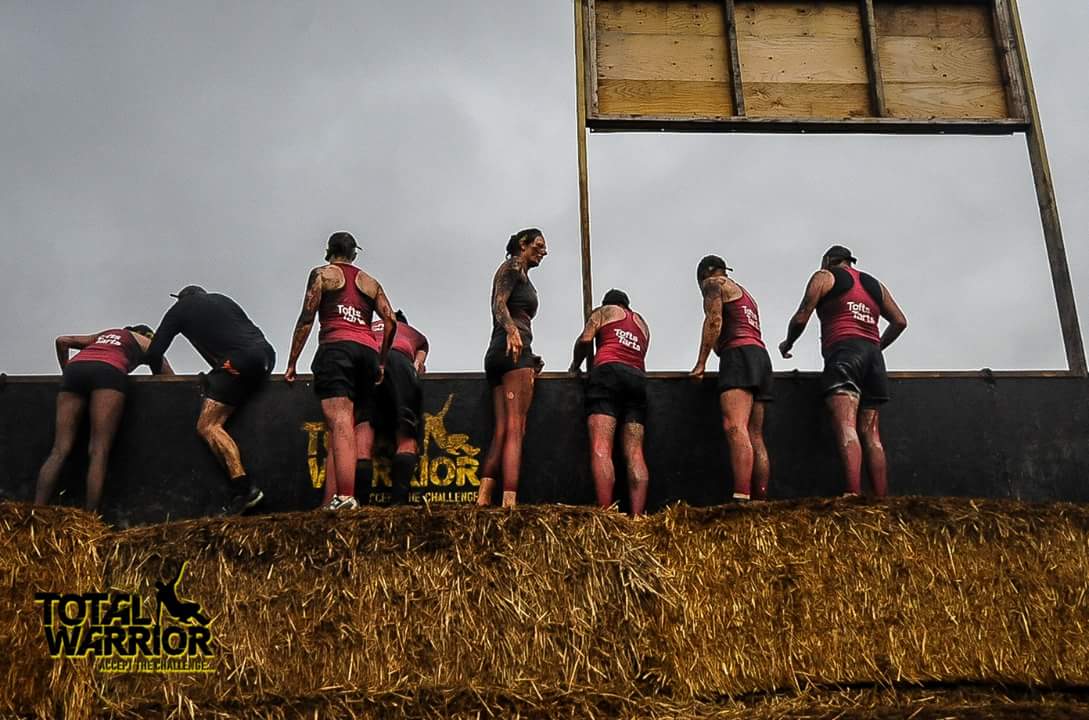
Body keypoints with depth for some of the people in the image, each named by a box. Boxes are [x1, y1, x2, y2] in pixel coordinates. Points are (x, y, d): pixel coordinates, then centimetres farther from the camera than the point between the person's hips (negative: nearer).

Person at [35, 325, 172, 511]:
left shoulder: (103, 335, 41)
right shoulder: (145, 342, 31)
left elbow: (62, 341, 31)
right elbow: (170, 378, 28)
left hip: (75, 368, 4)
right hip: (107, 371, -4)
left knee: (60, 450, -4)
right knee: (99, 452, -10)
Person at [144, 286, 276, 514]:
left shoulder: (180, 309, 16)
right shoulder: (222, 300, 30)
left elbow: (153, 354, 15)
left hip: (240, 361, -7)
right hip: (266, 352, 7)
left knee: (208, 425, -6)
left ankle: (244, 487, -19)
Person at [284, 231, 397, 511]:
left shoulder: (322, 274, 14)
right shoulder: (371, 283, 26)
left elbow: (306, 319, 3)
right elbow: (391, 321, 14)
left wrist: (292, 363, 4)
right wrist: (381, 362, 22)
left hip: (336, 348, -4)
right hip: (368, 352, 4)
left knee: (340, 424, -18)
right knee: (353, 427, 5)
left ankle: (344, 496, -33)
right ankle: (331, 502, -1)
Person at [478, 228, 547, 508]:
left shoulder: (521, 275, 31)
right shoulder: (513, 267, 4)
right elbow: (499, 304, -12)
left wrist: (530, 358, 31)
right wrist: (512, 330, -31)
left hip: (498, 354, 9)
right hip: (515, 350, -9)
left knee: (501, 432, 0)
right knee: (515, 430, -17)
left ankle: (482, 501, -10)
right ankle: (509, 503, -25)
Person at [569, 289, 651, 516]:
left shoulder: (603, 311, 21)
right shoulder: (642, 324, 34)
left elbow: (585, 340, 7)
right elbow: (640, 355, 24)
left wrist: (575, 365, 21)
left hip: (608, 371, -4)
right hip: (638, 378, 5)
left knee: (601, 449, -15)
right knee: (634, 453, -4)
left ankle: (605, 513, -29)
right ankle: (637, 516, -18)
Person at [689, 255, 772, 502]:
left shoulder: (714, 283, 11)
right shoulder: (744, 294, 34)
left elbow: (714, 320, -4)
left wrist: (701, 363, -6)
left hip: (739, 354, -9)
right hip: (761, 356, 9)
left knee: (735, 427, -23)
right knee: (755, 437, 4)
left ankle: (741, 499, -38)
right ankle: (762, 502, -4)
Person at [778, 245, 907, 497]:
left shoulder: (824, 277, 12)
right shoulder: (875, 284, 27)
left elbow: (801, 318, 4)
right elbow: (900, 321, 23)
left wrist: (787, 344, 20)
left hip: (843, 350, -6)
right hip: (873, 354, 6)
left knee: (845, 426, -20)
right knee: (871, 433, 3)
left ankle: (853, 494, -36)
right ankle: (882, 500, -6)